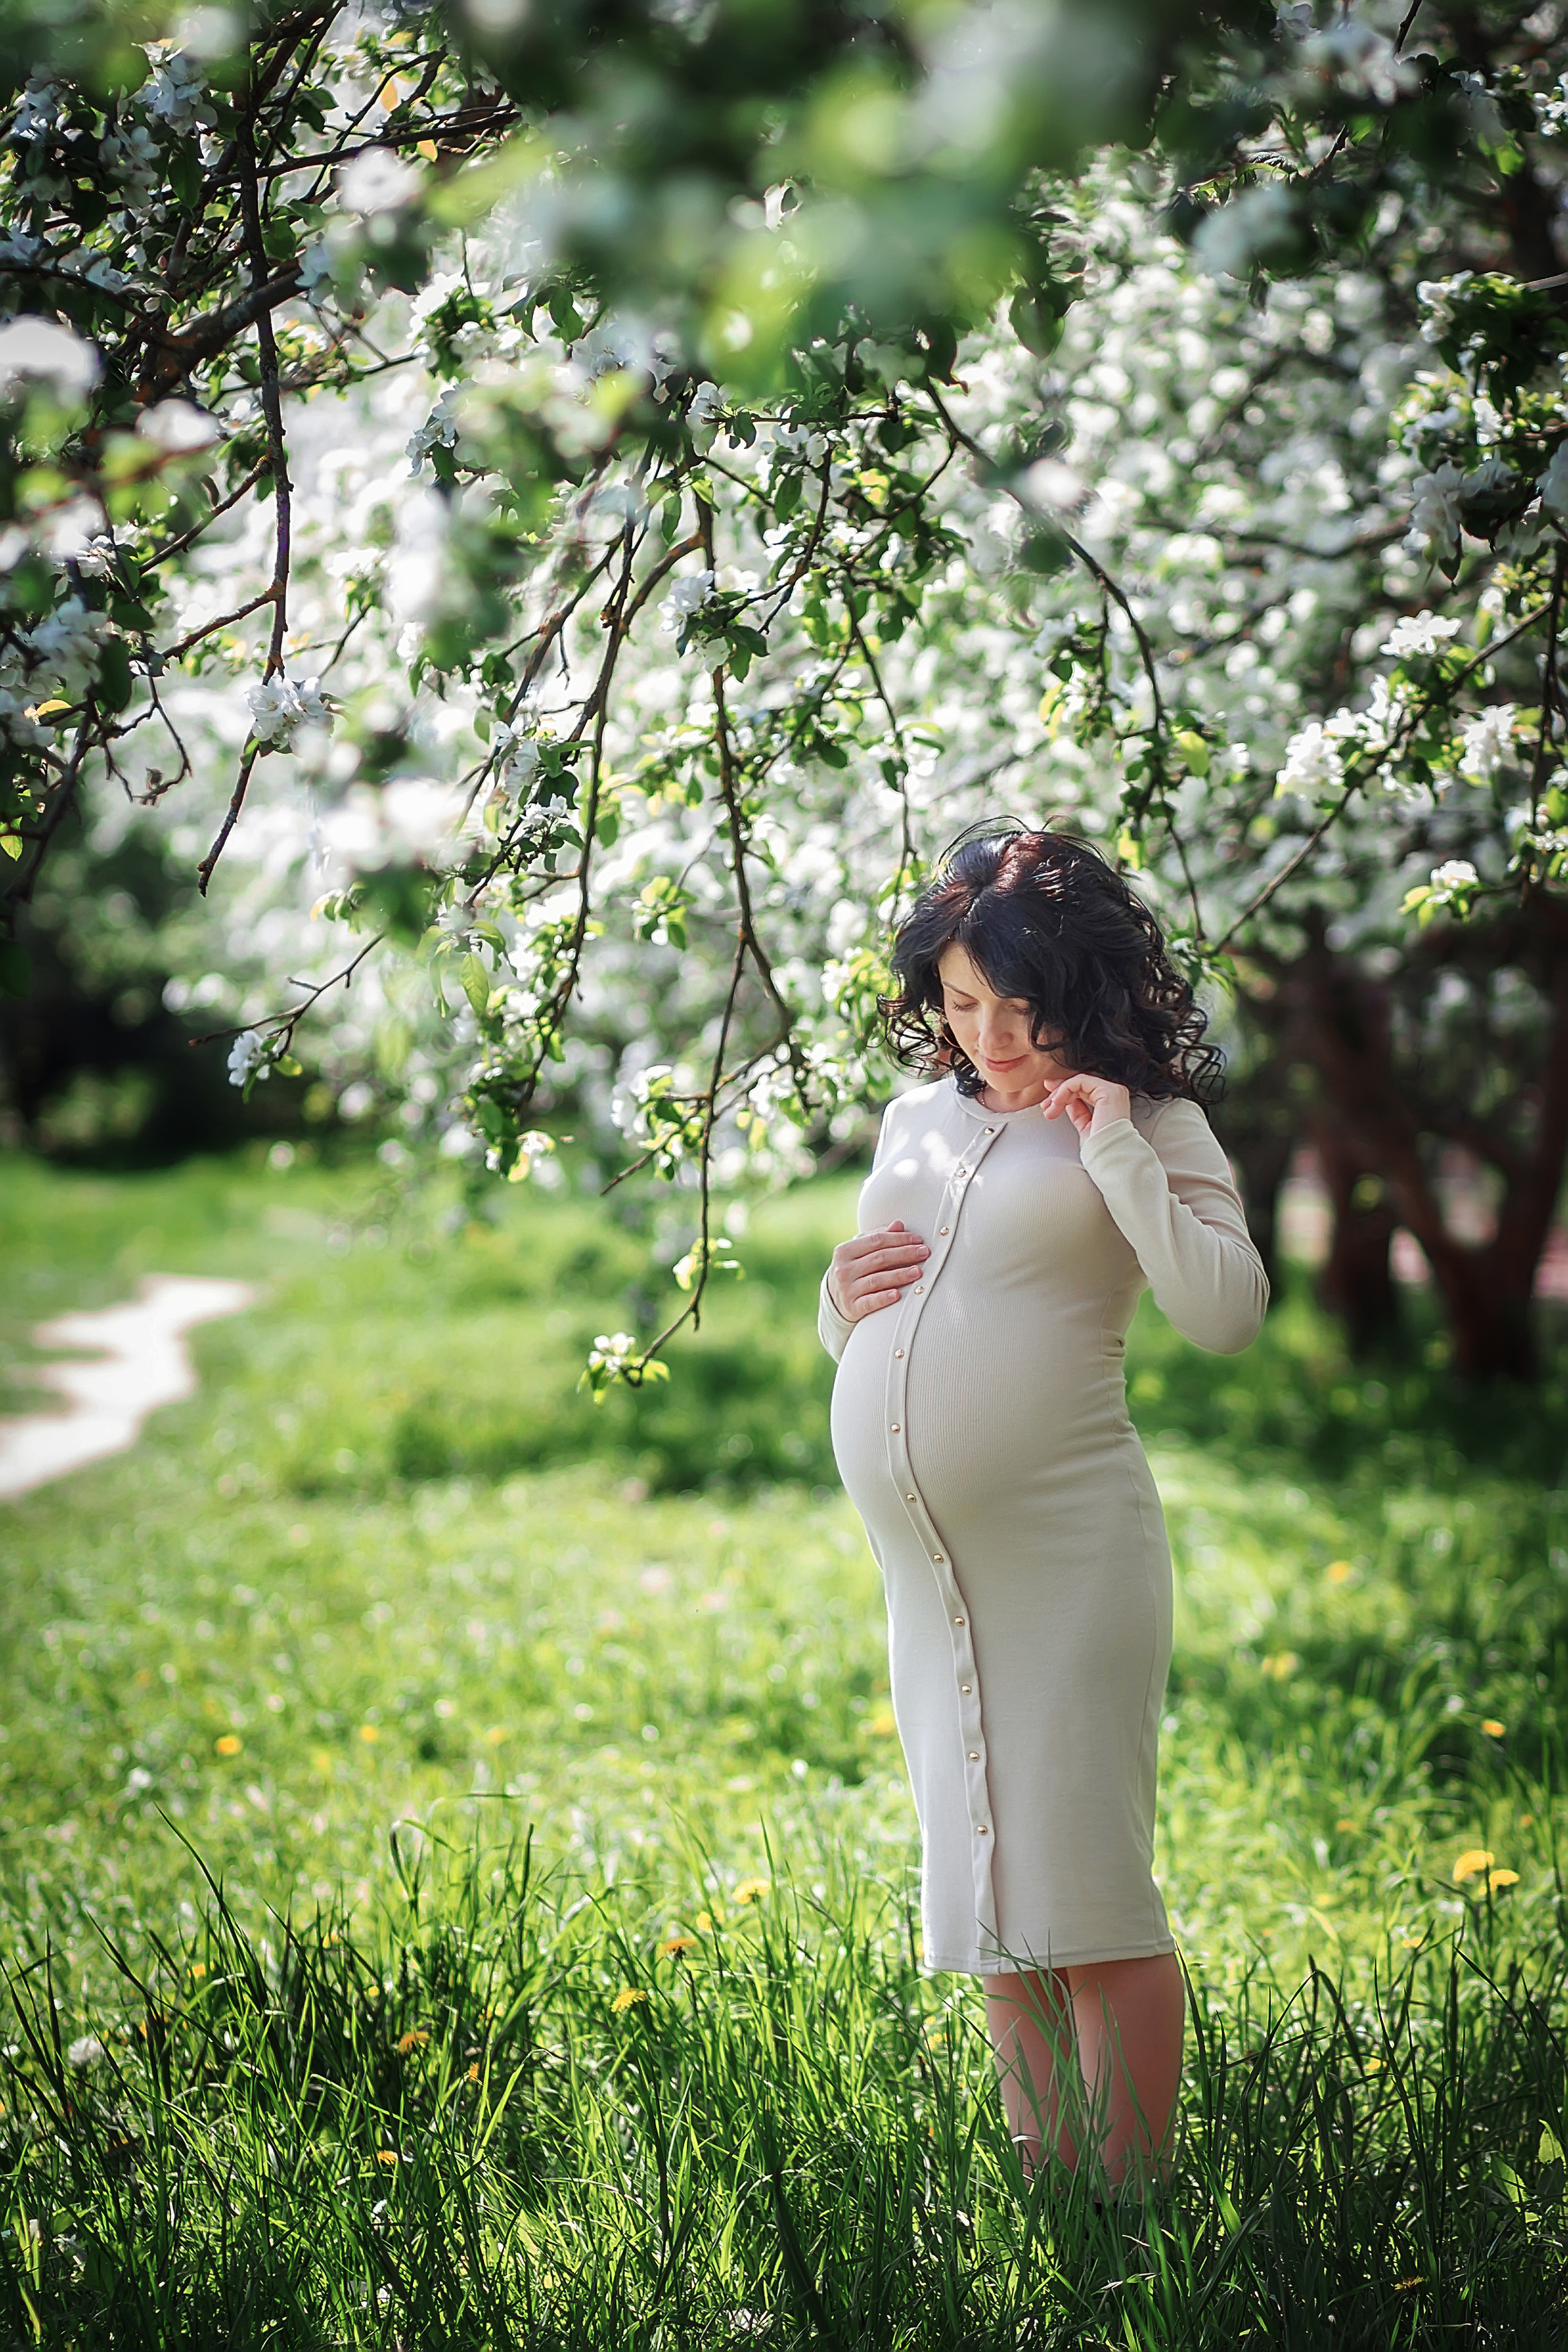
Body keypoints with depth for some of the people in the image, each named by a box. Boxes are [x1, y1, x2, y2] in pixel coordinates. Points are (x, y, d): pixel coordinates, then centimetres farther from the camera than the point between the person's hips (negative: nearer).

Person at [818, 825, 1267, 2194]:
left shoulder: (1150, 1124, 0)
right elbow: (863, 1342, 27)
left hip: (1064, 1551, -6)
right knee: (990, 1896, 11)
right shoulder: (919, 1119, 17)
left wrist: (1114, 1150, -17)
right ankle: (1043, 2198, 21)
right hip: (922, 1566, 6)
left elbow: (1228, 1313, -15)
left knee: (1087, 1893, -4)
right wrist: (843, 1298, 5)